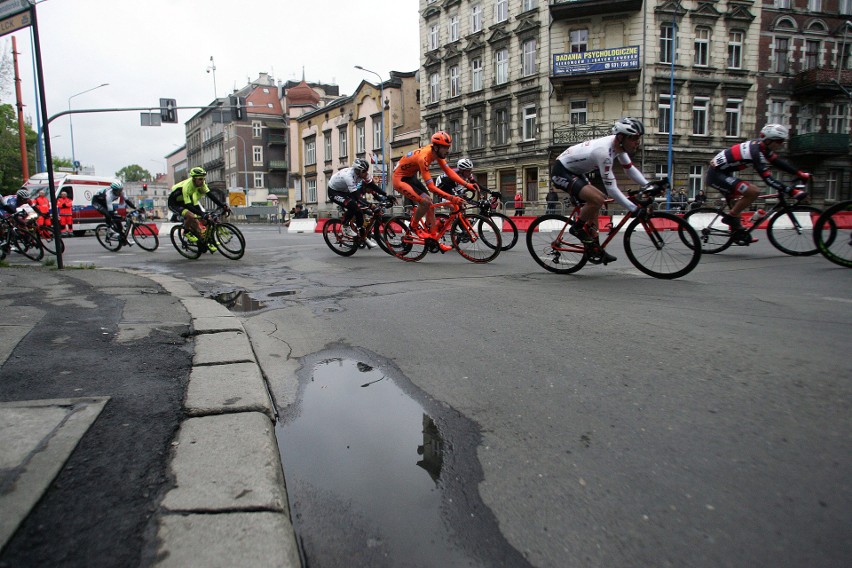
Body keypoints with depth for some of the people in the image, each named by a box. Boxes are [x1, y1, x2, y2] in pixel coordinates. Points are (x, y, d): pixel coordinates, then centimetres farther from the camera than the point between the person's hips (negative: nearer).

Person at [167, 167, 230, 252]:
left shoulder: (201, 183, -17)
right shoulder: (187, 186, -36)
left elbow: (211, 195, -20)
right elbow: (188, 206, -38)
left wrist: (223, 206, -31)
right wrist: (202, 214, -49)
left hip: (183, 202, 7)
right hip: (174, 204, -7)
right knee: (190, 216, -32)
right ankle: (187, 232, -6)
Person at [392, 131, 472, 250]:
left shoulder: (436, 152, -9)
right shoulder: (424, 157, -34)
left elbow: (448, 171, -6)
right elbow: (431, 187, -36)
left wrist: (467, 184, -16)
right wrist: (451, 198, -40)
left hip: (411, 177, 9)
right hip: (400, 179, -9)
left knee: (430, 205, 3)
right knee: (425, 202, -26)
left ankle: (433, 239, 9)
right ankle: (414, 226, 1)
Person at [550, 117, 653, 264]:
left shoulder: (618, 145, -4)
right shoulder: (604, 152, -31)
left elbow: (630, 169, 10)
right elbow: (611, 189, -30)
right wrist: (634, 209, -28)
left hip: (574, 172, 10)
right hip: (561, 172, -10)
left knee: (594, 202, 13)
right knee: (597, 199, -26)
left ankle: (595, 248, 18)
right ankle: (577, 228, -2)